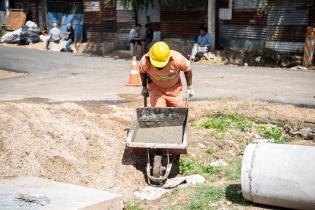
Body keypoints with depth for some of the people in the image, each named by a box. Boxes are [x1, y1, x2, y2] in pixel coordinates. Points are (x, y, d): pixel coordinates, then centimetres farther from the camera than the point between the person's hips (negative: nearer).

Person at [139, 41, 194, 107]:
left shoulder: (178, 59, -31)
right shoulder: (145, 61, -28)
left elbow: (187, 70, -10)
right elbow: (142, 72, -3)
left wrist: (189, 88, 0)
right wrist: (144, 87, 10)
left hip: (174, 89, 1)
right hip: (155, 89, -1)